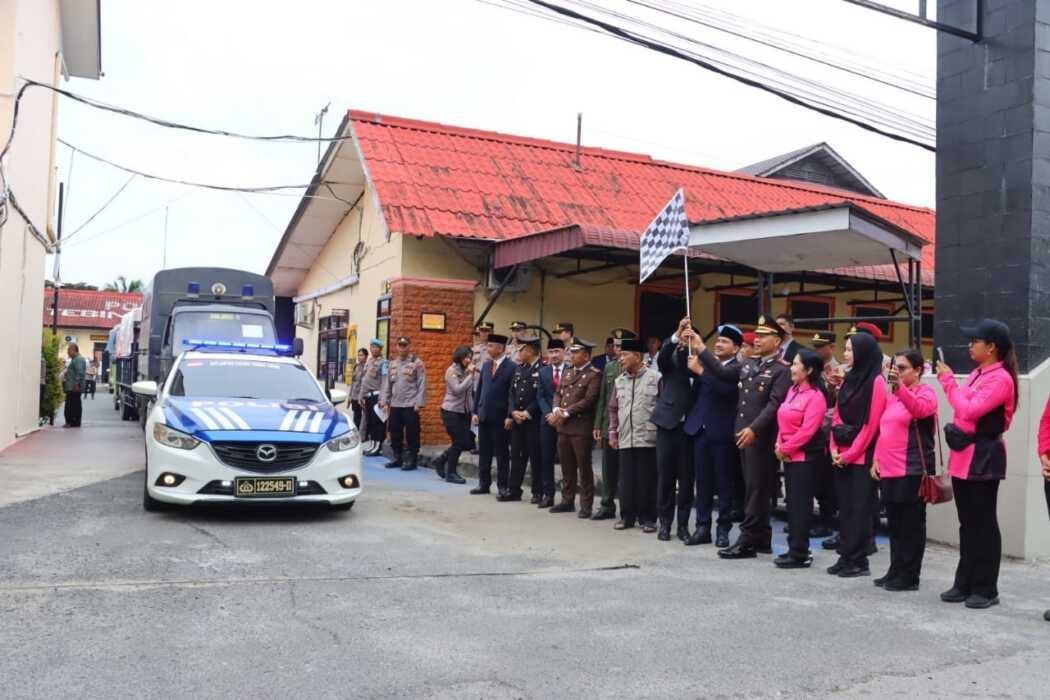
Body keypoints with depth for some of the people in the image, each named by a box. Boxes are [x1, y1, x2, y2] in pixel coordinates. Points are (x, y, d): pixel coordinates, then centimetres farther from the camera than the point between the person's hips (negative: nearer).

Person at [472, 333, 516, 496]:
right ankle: (484, 484, 21)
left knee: (502, 453, 3)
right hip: (484, 416, 6)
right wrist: (476, 411, 9)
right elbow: (480, 389, 14)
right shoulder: (486, 365, 11)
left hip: (500, 417, -6)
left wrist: (509, 417, -14)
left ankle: (503, 486, 11)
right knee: (483, 452, 11)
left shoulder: (511, 367, -9)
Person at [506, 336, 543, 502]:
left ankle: (538, 492, 11)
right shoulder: (519, 368, 12)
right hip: (517, 419, 7)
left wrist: (527, 413, -13)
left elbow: (541, 396, -14)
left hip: (534, 420, -7)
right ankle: (514, 491, 18)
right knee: (516, 455, 10)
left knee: (535, 457, 2)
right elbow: (512, 393, 11)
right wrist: (513, 413, -2)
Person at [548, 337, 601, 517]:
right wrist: (556, 410, -5)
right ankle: (567, 501, 24)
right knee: (567, 467, 14)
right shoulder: (567, 373, 17)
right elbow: (558, 394, 16)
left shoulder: (594, 375, -8)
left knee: (584, 467, 1)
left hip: (581, 427, -7)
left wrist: (566, 413, -15)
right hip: (563, 427, 7)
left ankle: (586, 505, 9)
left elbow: (588, 400, -15)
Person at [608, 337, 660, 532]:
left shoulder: (655, 377, -5)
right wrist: (613, 432, 12)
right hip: (625, 439, 5)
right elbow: (613, 408, 18)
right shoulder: (619, 380, 11)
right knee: (626, 480, 7)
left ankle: (648, 519, 12)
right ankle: (627, 517, 17)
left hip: (648, 439, -4)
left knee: (647, 481, 2)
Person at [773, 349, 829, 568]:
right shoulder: (793, 390, 12)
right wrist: (779, 445, 0)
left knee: (801, 503, -3)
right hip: (790, 456, 8)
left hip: (806, 456, -8)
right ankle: (794, 548, 21)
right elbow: (783, 421, 14)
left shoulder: (815, 396, -14)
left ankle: (800, 554, 3)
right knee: (792, 502, 13)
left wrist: (786, 448, -13)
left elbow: (807, 430, -19)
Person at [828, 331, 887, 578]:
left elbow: (871, 424, -14)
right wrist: (834, 448, 1)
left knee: (860, 508, -1)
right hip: (842, 456, 7)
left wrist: (851, 453, -13)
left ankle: (859, 561, 5)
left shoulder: (877, 382, -10)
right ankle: (846, 556, 17)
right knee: (844, 507, 10)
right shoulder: (849, 379, 14)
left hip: (862, 456, -7)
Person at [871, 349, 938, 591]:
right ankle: (895, 571, 21)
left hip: (913, 470, -7)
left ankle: (909, 576, 5)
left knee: (912, 523, -1)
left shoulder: (926, 392, -5)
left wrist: (899, 387, -44)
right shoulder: (893, 397, 17)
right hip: (889, 470, 8)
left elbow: (919, 409, -29)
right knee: (894, 523, 12)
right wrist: (877, 458, 10)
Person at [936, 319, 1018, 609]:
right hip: (963, 456, 9)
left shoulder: (1001, 379, -14)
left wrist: (948, 381, -16)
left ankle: (986, 589, 7)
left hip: (983, 458, -9)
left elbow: (970, 410, -23)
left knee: (983, 524, -1)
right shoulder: (977, 374, 14)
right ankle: (965, 584, 20)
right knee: (967, 523, 13)